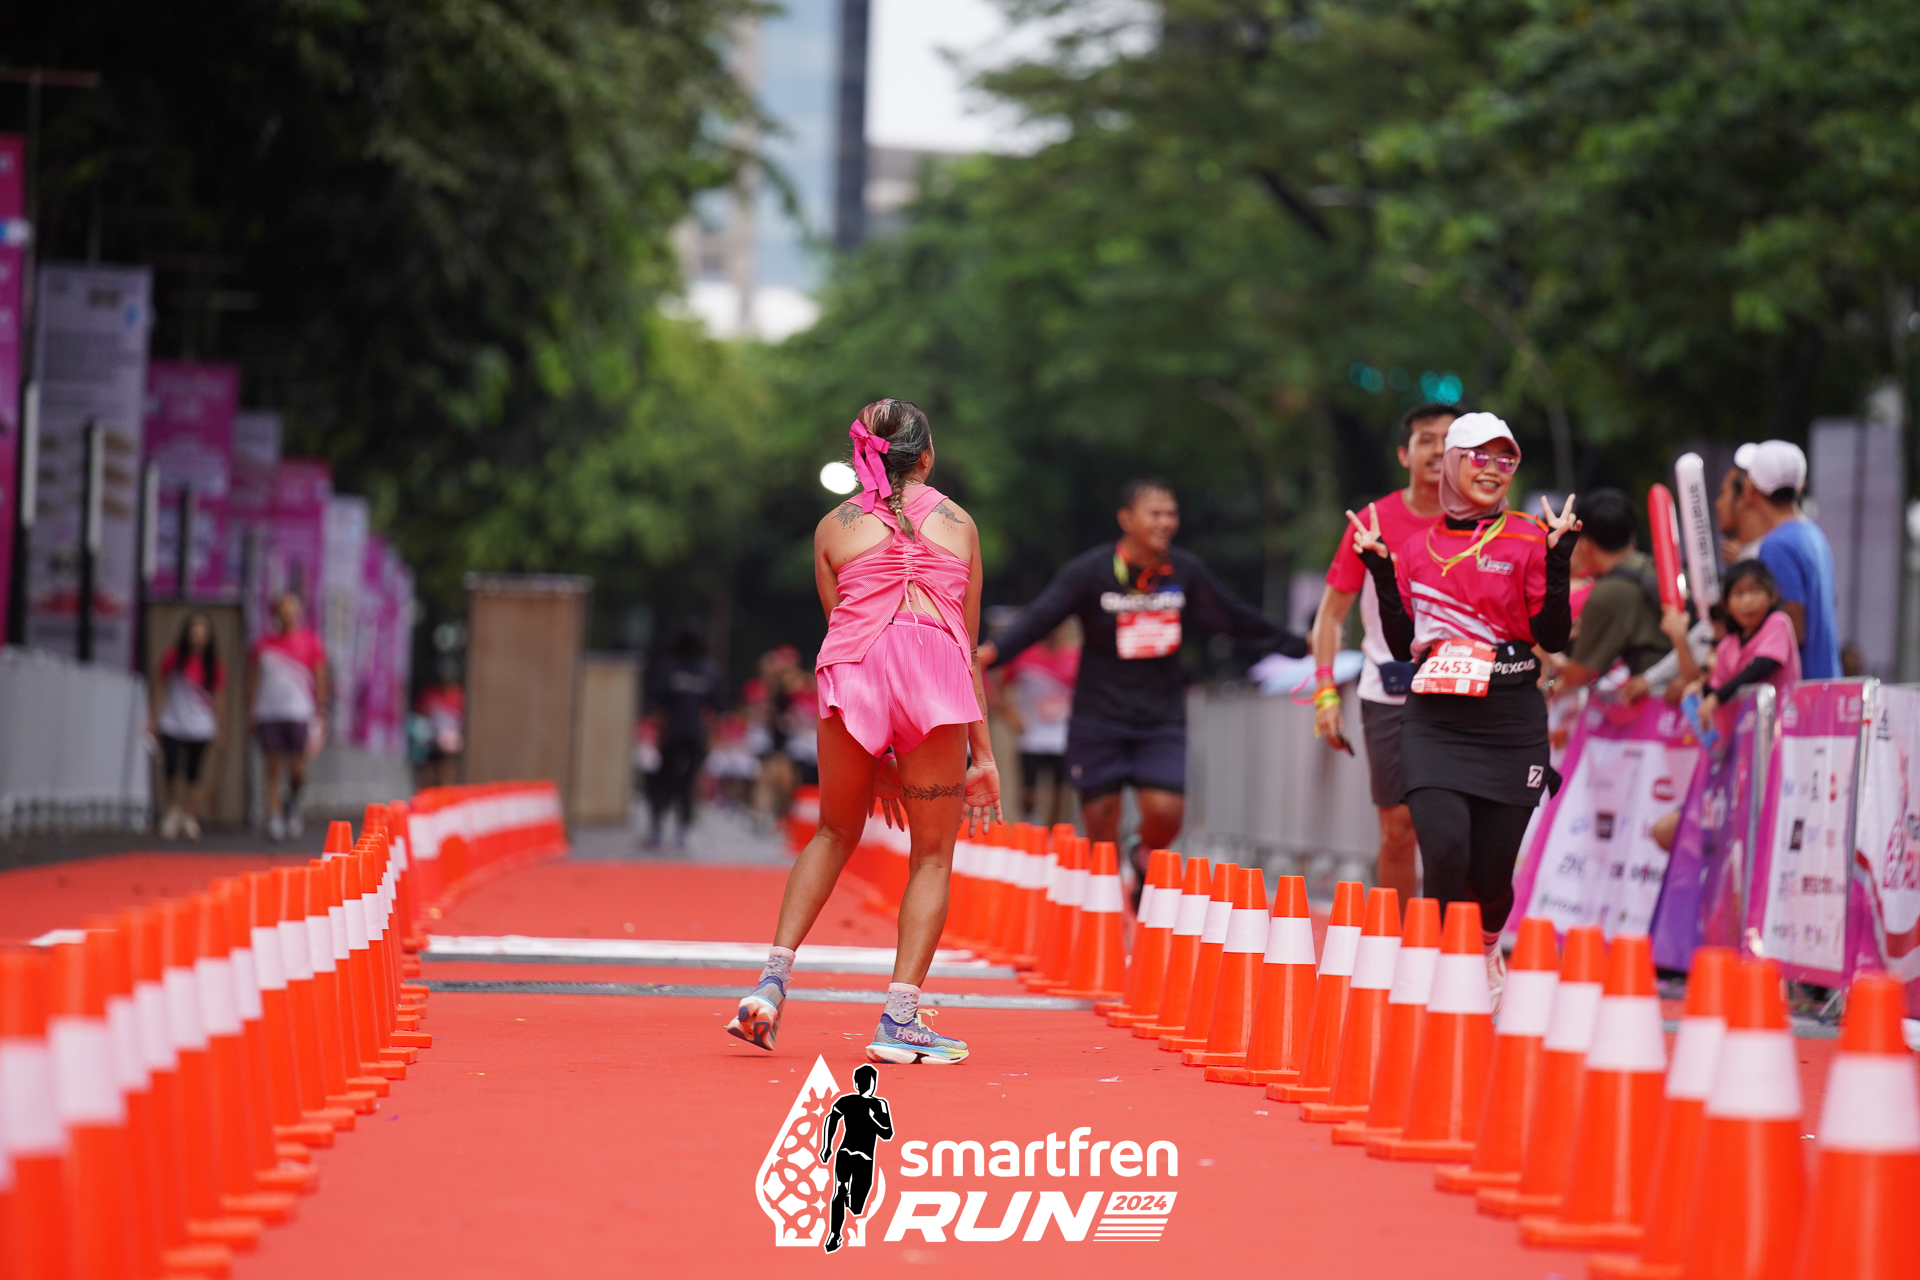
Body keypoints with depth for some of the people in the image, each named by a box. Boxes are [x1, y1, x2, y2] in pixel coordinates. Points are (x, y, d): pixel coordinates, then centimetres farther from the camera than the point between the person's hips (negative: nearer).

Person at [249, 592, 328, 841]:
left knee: (297, 769, -4)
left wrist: (320, 714, -2)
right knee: (273, 768, 0)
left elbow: (320, 680, 4)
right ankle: (274, 818, 4)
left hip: (299, 714, -1)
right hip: (268, 714, 2)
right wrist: (251, 711, 6)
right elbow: (252, 680, 13)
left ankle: (293, 802, 25)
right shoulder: (264, 643, 9)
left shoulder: (310, 642, 4)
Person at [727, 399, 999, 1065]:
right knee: (931, 854, 7)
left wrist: (877, 760, 22)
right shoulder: (958, 522, 20)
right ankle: (900, 1018, -2)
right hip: (935, 670, -1)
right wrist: (983, 755, 23)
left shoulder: (834, 526, 20)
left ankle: (773, 976, 7)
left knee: (836, 833, 21)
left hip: (853, 671, 1)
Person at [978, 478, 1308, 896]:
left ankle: (1144, 861, 21)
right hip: (1099, 717, -2)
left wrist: (1302, 646, 18)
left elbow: (1239, 620, 13)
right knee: (1100, 825, -2)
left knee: (1165, 814, -12)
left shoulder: (1185, 571, 1)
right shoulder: (1090, 572, -10)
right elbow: (1037, 619, -16)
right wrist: (991, 651, -34)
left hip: (1162, 719, 2)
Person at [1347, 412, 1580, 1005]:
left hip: (1510, 725, -1)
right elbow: (1403, 645, 10)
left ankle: (1488, 951, 35)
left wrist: (1556, 561, -16)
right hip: (1434, 724, 1)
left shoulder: (1527, 539, 1)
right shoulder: (1416, 548, 10)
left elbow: (1553, 637, -6)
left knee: (1491, 872, 3)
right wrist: (1381, 573, 2)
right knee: (1444, 853, -19)